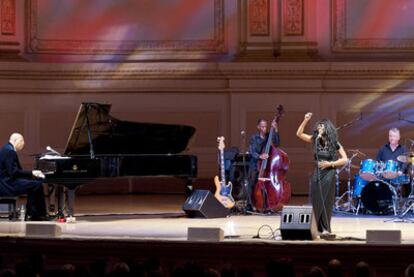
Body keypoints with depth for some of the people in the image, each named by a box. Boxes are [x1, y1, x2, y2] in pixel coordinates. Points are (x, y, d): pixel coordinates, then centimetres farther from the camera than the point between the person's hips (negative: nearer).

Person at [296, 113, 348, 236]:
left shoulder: (334, 143, -6)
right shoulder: (316, 141, 2)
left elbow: (345, 159, -4)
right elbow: (299, 134, -1)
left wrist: (330, 164, -14)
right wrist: (305, 121, -11)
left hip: (328, 175, -4)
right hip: (317, 174, 4)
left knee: (326, 202, -2)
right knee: (316, 202, 2)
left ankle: (325, 228, 3)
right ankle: (318, 228, 8)